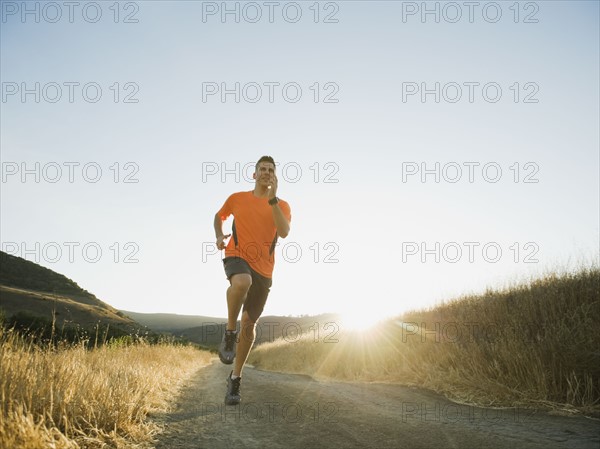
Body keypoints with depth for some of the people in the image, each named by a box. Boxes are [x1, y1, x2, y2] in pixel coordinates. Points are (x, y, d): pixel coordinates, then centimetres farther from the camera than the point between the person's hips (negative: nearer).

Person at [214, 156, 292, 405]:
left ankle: (235, 378, 22)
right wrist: (219, 236, 6)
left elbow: (284, 232, -15)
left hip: (263, 269, 2)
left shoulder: (281, 205, 4)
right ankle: (229, 333, -16)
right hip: (237, 256, -1)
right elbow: (219, 216, 26)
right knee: (242, 282, -40)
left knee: (249, 324, 4)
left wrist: (272, 198, -19)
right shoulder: (237, 198, 8)